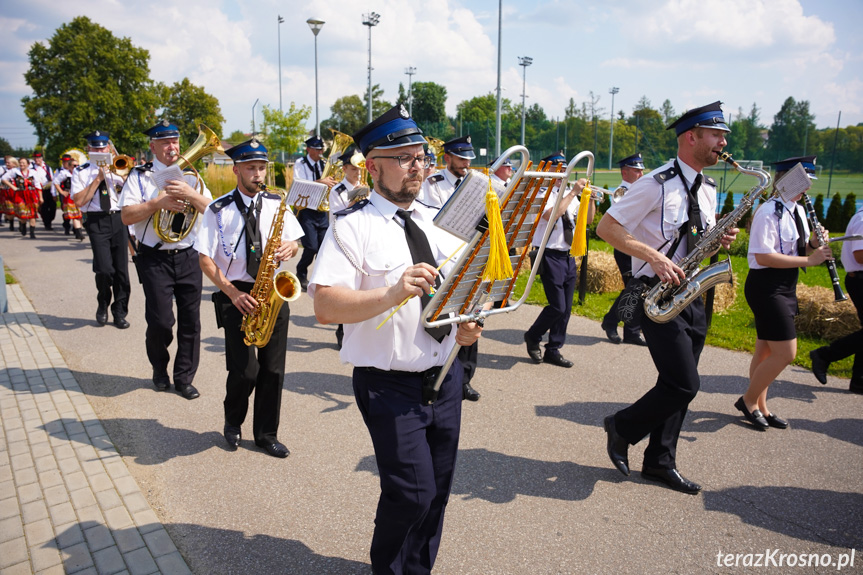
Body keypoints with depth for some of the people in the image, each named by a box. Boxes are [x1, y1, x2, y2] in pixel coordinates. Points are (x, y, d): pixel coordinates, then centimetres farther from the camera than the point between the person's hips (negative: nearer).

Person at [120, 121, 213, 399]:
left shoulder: (190, 177, 11)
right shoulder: (140, 176, 3)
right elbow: (126, 216, -7)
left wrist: (191, 195, -17)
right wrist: (158, 203, -18)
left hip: (188, 258, 3)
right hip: (155, 259, -3)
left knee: (190, 320, 4)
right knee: (160, 321, -5)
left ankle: (184, 377, 17)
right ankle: (159, 368, 24)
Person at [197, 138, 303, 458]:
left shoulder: (277, 204, 8)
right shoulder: (219, 210, 0)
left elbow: (294, 242, 12)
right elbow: (205, 258, -3)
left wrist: (289, 247, -13)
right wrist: (233, 293, -13)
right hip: (236, 294, -2)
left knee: (273, 369, 3)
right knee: (244, 370, -8)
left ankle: (266, 434, 21)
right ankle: (233, 423, 22)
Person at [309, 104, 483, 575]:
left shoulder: (438, 221, 11)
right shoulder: (353, 226, -10)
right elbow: (325, 306, -21)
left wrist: (469, 323, -2)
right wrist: (390, 294, -35)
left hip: (446, 375, 6)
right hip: (390, 384, -6)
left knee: (438, 491, 15)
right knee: (411, 492, -9)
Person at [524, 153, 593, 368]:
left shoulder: (567, 195, 13)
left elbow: (588, 218, 16)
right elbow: (550, 216, -27)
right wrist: (573, 193, -21)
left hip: (568, 256, 7)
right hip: (550, 256, -7)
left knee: (566, 308, 8)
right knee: (557, 307, -9)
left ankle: (553, 351, 20)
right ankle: (532, 337, 16)